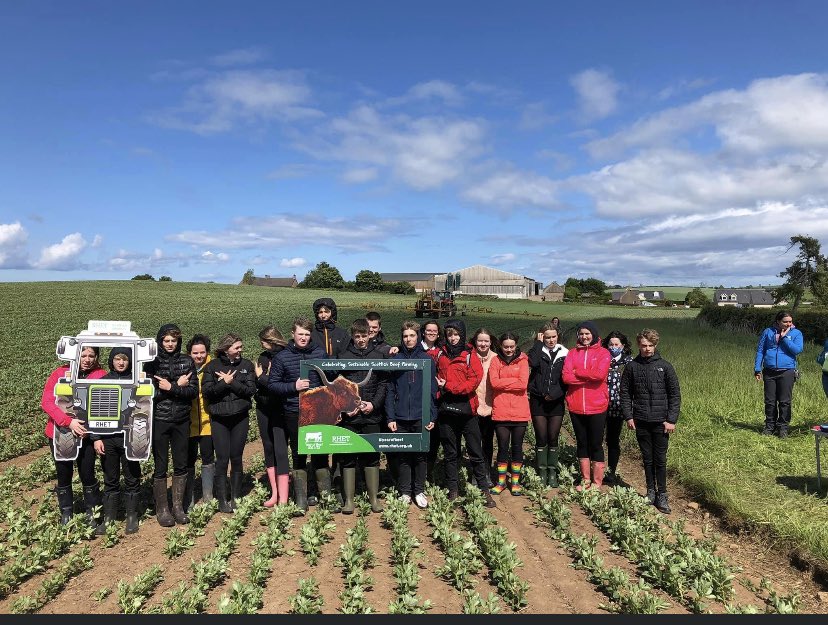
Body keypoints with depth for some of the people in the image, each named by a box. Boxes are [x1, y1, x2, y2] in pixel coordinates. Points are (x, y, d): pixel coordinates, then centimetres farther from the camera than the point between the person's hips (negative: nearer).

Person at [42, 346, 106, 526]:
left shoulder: (101, 376, -6)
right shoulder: (60, 373, -6)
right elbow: (46, 402, -11)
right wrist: (68, 422, -22)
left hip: (86, 434, -1)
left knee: (87, 475, 5)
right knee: (64, 475, 13)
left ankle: (93, 513, 22)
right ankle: (66, 514, 30)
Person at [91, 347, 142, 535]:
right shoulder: (102, 382, 4)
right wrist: (96, 438, -3)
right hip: (107, 439, 1)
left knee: (132, 479, 8)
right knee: (110, 481, 11)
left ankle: (132, 517, 20)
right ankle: (108, 518, 21)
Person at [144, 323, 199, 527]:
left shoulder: (187, 362, 4)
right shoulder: (152, 363, -2)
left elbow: (194, 391, -4)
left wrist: (170, 387, -15)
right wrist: (178, 386, -14)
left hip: (182, 420, 2)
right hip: (159, 420, -2)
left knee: (181, 465, 9)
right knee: (161, 467, 5)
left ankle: (178, 507, 22)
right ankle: (162, 509, 18)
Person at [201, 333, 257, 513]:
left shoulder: (246, 365, 4)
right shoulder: (212, 366, 1)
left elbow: (251, 390, -6)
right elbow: (206, 391, -8)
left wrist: (231, 382, -13)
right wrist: (224, 383, -16)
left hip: (240, 417, 1)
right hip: (219, 419, -1)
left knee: (236, 458, 7)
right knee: (222, 459, -2)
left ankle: (235, 498, 18)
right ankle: (222, 500, 9)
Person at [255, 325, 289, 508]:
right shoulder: (263, 357, 8)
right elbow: (256, 384, 10)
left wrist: (261, 377, -9)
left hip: (280, 410, -7)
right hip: (264, 410, 7)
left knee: (280, 452, -7)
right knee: (269, 450, 12)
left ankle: (283, 500, -3)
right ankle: (274, 494, 23)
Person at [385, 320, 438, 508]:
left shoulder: (427, 359, 3)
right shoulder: (395, 359, 4)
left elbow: (432, 390, 3)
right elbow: (390, 390, 3)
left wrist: (432, 416, -2)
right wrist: (390, 417, -3)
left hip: (421, 417, 0)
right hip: (400, 417, 0)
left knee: (420, 455, 7)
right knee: (403, 456, 7)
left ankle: (419, 491, 19)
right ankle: (405, 492, 18)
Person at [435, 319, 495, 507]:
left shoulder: (470, 356, -1)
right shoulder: (440, 355, 9)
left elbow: (474, 381, -11)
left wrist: (448, 386, -14)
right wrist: (438, 387, -6)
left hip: (467, 410, -3)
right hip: (446, 410, 3)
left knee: (476, 453, 3)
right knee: (450, 453, 11)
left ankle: (484, 490, 14)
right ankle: (453, 490, 22)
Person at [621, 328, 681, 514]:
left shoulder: (665, 366, -2)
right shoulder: (632, 366, 2)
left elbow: (675, 394, -1)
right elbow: (625, 393, 7)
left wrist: (671, 420, -6)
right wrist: (628, 416, 0)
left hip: (661, 421, -1)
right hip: (640, 421, 2)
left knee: (660, 460, 3)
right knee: (647, 458, 12)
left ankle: (662, 495, 14)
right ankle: (651, 491, 25)